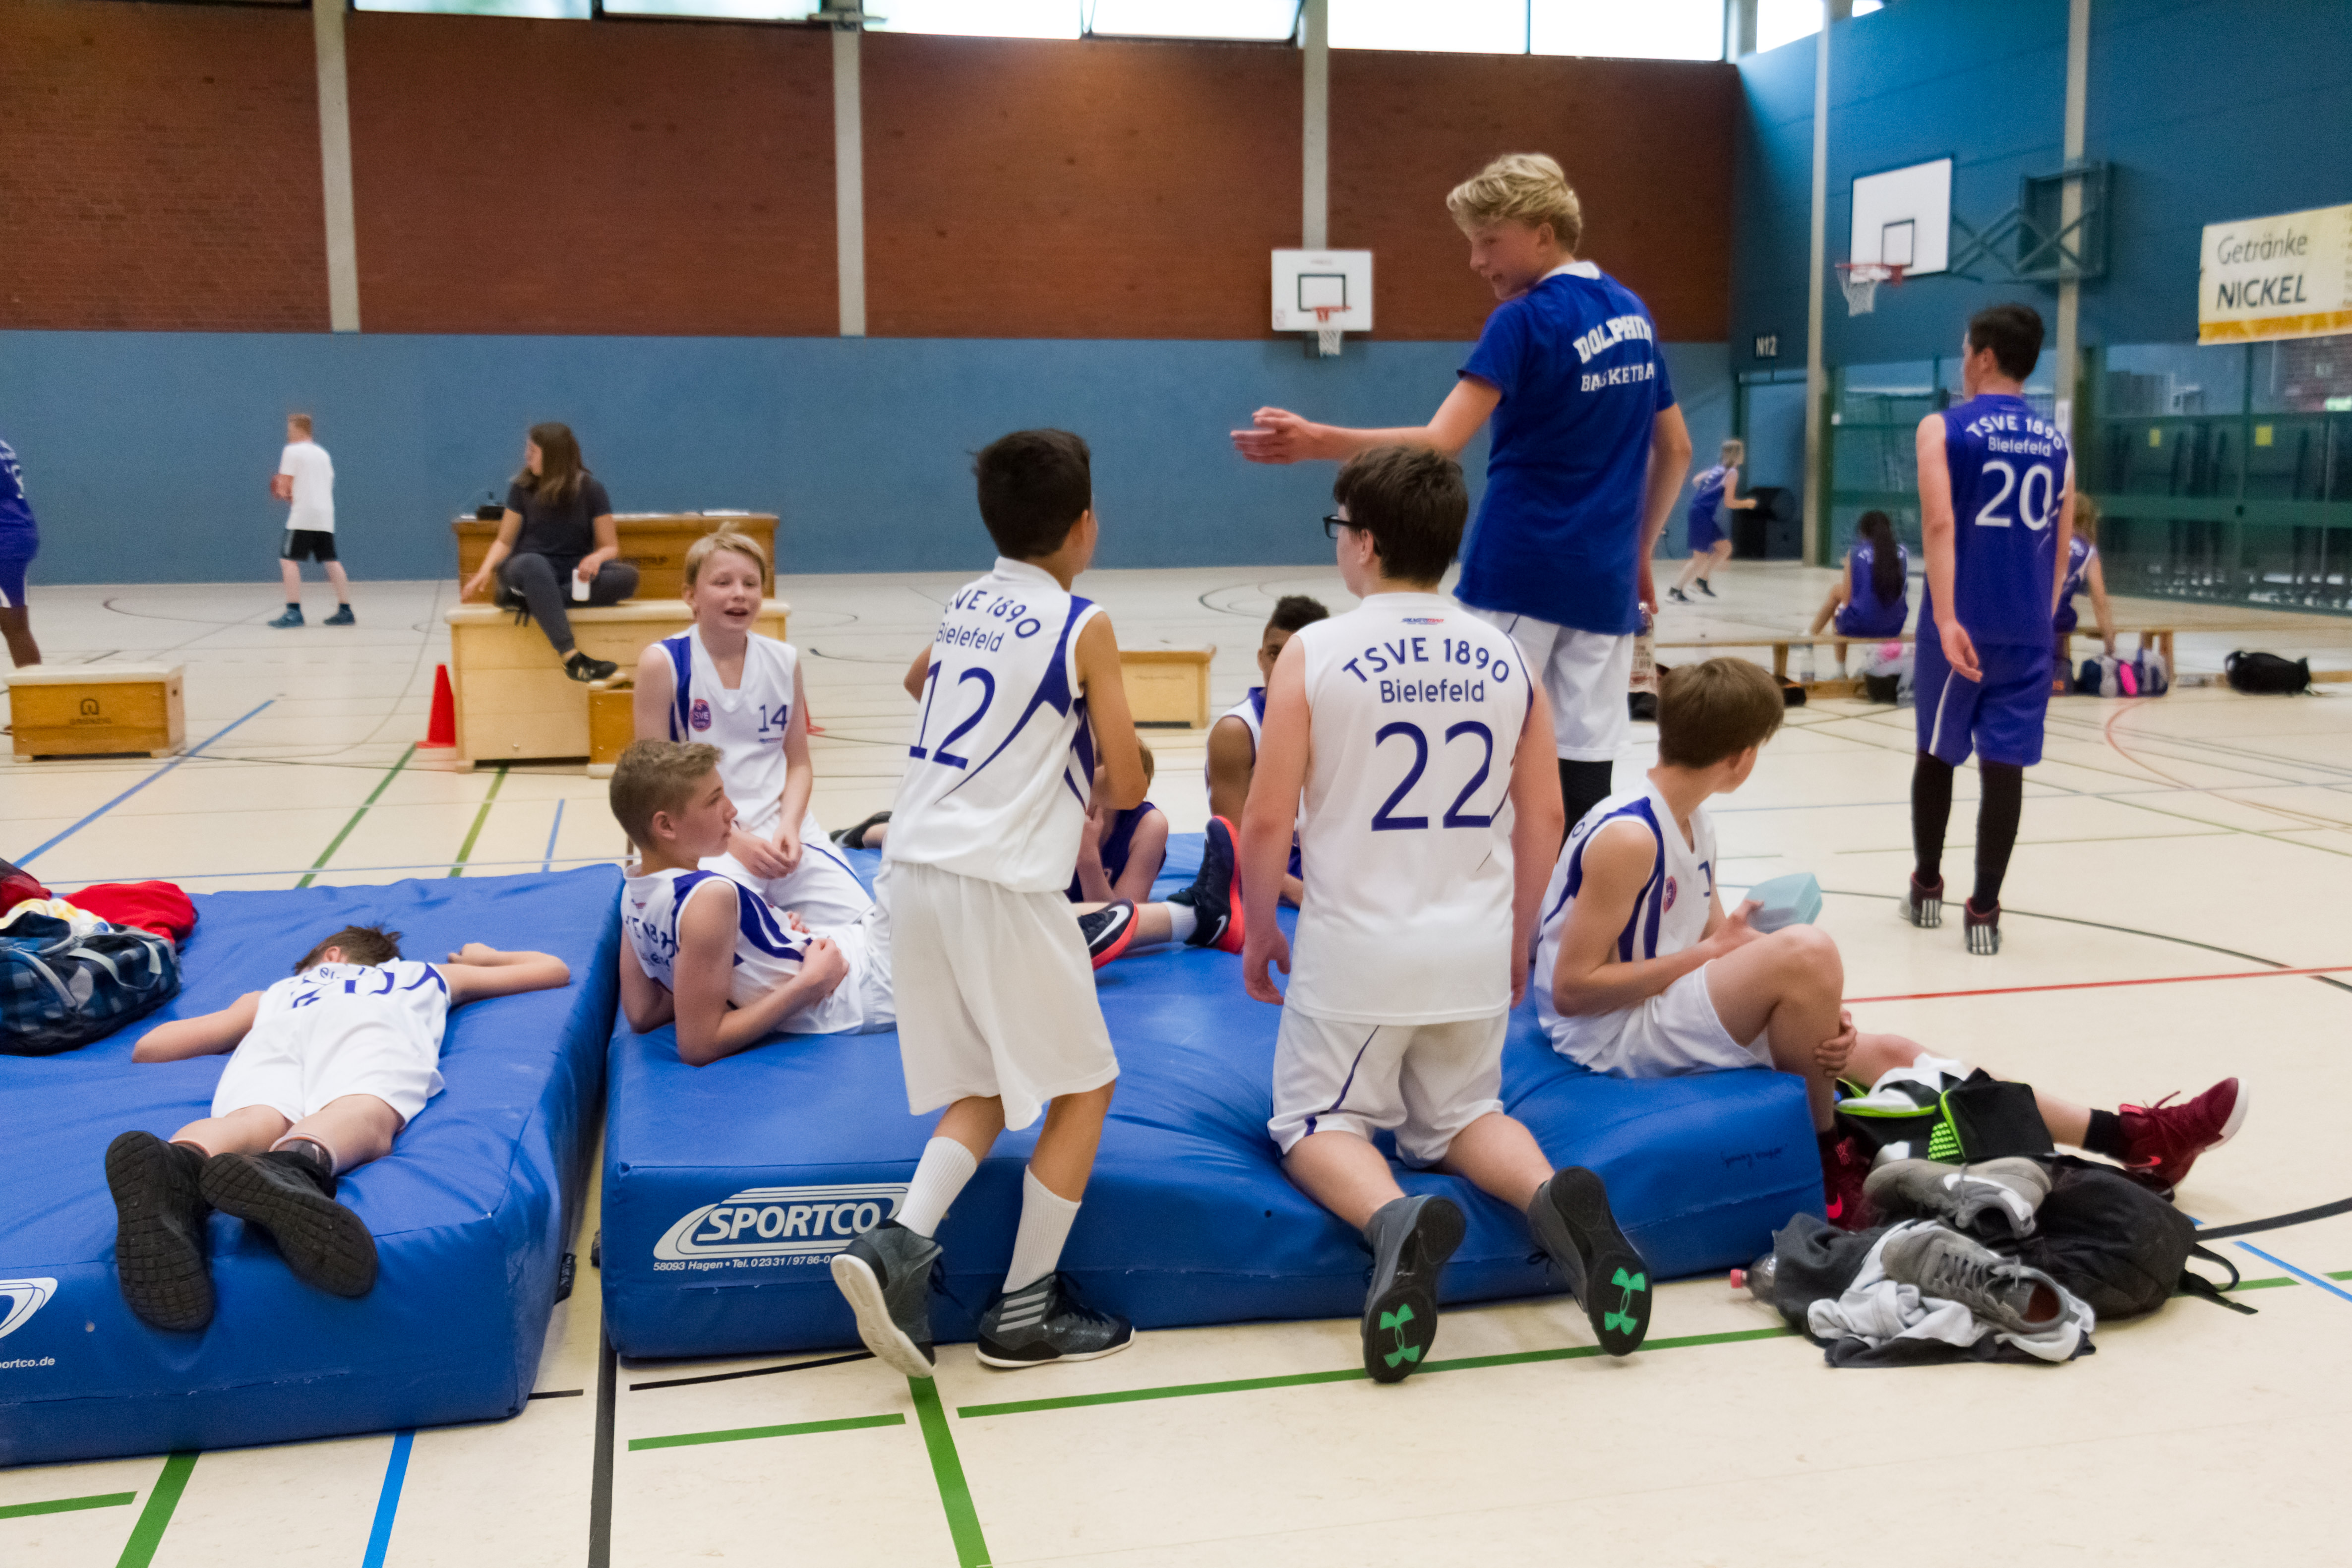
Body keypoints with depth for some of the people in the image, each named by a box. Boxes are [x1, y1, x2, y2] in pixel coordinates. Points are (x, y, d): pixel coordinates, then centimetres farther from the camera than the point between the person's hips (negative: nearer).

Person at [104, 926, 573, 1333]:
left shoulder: (276, 993, 43)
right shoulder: (430, 975, 45)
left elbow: (148, 1049, 41)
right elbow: (553, 970, 55)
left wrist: (247, 1009, 56)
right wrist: (484, 957, 73)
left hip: (279, 1032, 2)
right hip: (372, 1025, -2)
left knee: (256, 1120, -26)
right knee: (366, 1114, -30)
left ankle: (177, 1167, -61)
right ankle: (292, 1165, -65)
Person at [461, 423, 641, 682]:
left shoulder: (590, 488, 3)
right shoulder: (523, 487, 7)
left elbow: (611, 546, 3)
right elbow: (504, 541, 8)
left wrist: (596, 558, -21)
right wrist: (486, 571, -11)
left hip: (575, 576, 1)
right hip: (527, 572, -1)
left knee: (627, 576, -29)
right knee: (533, 563, -39)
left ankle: (531, 600, -34)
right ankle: (572, 659, -53)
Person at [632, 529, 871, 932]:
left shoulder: (784, 662, 8)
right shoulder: (663, 663, -5)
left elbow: (799, 764, 12)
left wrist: (789, 829, -8)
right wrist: (734, 842, -13)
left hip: (782, 826, 4)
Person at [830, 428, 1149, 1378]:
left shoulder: (963, 606, 15)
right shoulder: (1083, 626, -3)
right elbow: (1127, 784, -1)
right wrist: (1077, 784, 21)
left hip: (915, 867, 6)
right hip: (1004, 883, -6)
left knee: (986, 1090, 17)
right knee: (1084, 1088, 10)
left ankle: (899, 1245, -5)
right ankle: (1023, 1315, 11)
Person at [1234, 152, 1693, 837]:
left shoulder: (1525, 320, -9)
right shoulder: (1634, 315, 13)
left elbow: (1440, 444, -19)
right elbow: (1675, 452, 19)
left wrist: (1317, 442, -23)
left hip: (1518, 574, -6)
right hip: (1605, 582, 6)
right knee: (1583, 770, 5)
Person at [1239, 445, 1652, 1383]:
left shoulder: (1315, 653, -10)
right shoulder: (1505, 659, 2)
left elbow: (1266, 823, -9)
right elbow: (1543, 821, 5)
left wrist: (1259, 934, 7)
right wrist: (1515, 943, 19)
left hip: (1354, 952, -4)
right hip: (1475, 951, 4)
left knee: (1317, 1126, 13)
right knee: (1461, 1118, 23)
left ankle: (1393, 1219, -19)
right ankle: (1551, 1195, -8)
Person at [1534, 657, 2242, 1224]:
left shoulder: (1693, 824, 10)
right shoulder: (1628, 837, -21)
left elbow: (1715, 944, 8)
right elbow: (1572, 989, -21)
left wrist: (1819, 1018, -9)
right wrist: (1706, 954, -15)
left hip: (1675, 1018, 9)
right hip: (1612, 1034, -9)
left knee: (1886, 1054, 6)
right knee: (1807, 950, -29)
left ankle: (2126, 1139, 13)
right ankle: (1825, 1167, -8)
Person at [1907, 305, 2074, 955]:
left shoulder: (1944, 429, -2)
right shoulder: (2056, 441, 11)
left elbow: (1940, 523, -15)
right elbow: (2062, 545, 13)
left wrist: (1945, 619, -21)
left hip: (1962, 621, -2)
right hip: (2029, 627, 3)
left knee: (1937, 751, 15)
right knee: (2004, 764, 2)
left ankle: (1926, 888, 28)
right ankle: (1983, 910, 2)